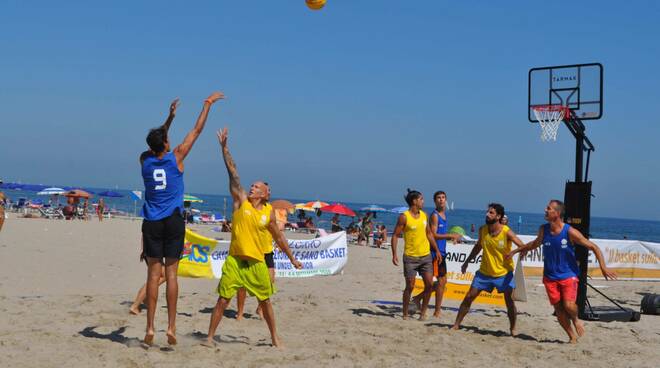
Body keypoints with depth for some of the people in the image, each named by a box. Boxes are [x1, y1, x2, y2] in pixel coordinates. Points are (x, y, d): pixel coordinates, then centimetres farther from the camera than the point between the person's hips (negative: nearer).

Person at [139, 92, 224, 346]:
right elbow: (197, 130, 5)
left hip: (152, 223, 2)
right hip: (173, 222, -2)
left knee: (153, 274, 1)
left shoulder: (145, 160, 3)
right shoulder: (176, 158, -4)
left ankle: (150, 328, -2)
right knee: (171, 273, -1)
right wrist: (208, 104, 14)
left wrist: (170, 117, 30)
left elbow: (156, 141, 25)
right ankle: (171, 326, -4)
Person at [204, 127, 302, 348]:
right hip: (235, 260, -2)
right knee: (223, 300, -4)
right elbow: (233, 173, -5)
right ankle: (210, 337, 3)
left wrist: (292, 259, 18)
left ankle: (274, 337, 23)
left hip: (257, 262, 2)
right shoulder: (241, 201, 1)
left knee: (265, 301, 10)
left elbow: (278, 237, 15)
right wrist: (224, 147, -9)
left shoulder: (269, 212, 4)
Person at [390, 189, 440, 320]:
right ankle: (405, 314, 11)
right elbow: (395, 235, -9)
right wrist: (394, 254, -17)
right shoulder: (404, 217, -10)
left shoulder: (424, 215, 8)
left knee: (429, 284, -1)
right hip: (411, 257, -5)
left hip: (426, 256, 5)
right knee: (410, 286, -3)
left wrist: (437, 250, 15)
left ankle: (423, 312, 12)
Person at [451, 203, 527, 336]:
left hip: (504, 274, -3)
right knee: (468, 297, 1)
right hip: (484, 272, 3)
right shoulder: (482, 230, -5)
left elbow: (523, 247, -13)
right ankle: (456, 325, 10)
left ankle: (513, 329, 17)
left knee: (510, 302, -4)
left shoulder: (507, 232, -18)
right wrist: (467, 262, 15)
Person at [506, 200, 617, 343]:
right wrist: (516, 251, 25)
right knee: (558, 309, 3)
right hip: (550, 276, 4)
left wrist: (603, 267, -22)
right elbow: (536, 243, 22)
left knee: (569, 305, -19)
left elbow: (594, 247, -12)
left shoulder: (570, 232, -16)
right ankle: (572, 337, 20)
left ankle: (576, 320, 16)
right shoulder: (543, 229, -1)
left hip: (568, 275, -4)